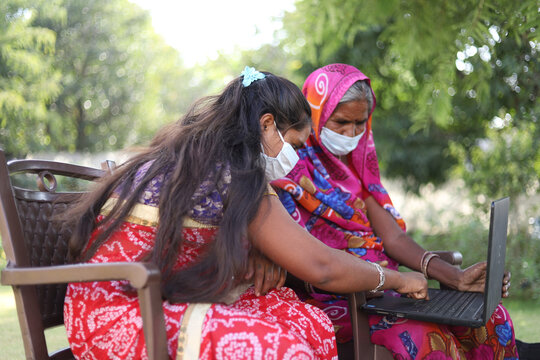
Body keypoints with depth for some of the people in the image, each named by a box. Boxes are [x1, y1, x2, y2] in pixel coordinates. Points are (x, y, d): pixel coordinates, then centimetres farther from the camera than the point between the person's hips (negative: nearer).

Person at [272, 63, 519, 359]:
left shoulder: (355, 166, 16)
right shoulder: (292, 170, -6)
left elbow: (393, 237, 6)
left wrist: (456, 277, -10)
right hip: (327, 300, -7)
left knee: (490, 319, -10)